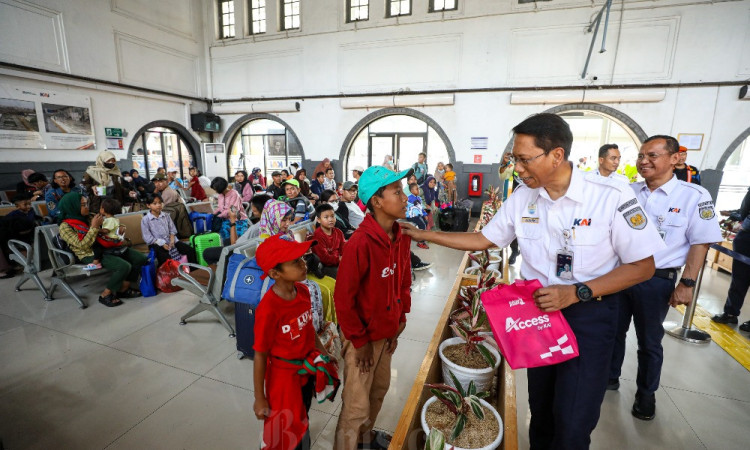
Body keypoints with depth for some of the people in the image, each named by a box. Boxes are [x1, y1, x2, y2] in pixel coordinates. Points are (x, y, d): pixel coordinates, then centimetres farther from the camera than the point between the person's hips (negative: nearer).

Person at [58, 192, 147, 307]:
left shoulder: (86, 218, 14)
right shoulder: (65, 226, -6)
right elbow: (82, 245, -18)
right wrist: (94, 227, -19)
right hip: (90, 255, -8)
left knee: (141, 258, -6)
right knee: (124, 266, -30)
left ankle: (123, 289, 3)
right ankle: (105, 295, -9)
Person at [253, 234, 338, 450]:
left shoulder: (303, 290, -13)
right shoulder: (268, 309, -31)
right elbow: (260, 355, -21)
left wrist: (323, 353, 13)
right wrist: (259, 399, -12)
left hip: (307, 368, 6)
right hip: (283, 374, -5)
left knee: (301, 420, 29)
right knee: (284, 430, 18)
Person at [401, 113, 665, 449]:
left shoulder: (611, 197, -19)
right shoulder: (522, 198, -6)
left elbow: (643, 266, -12)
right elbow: (483, 239, 2)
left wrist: (576, 292, -24)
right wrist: (424, 235, -2)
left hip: (589, 315, -3)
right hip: (538, 309, 4)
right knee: (540, 408, 20)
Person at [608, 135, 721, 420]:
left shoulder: (694, 196, -9)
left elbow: (700, 243, -8)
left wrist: (687, 284, -11)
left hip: (656, 281, -3)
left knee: (649, 341, 14)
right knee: (613, 331, 17)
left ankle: (646, 394, 35)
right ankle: (610, 377, 38)